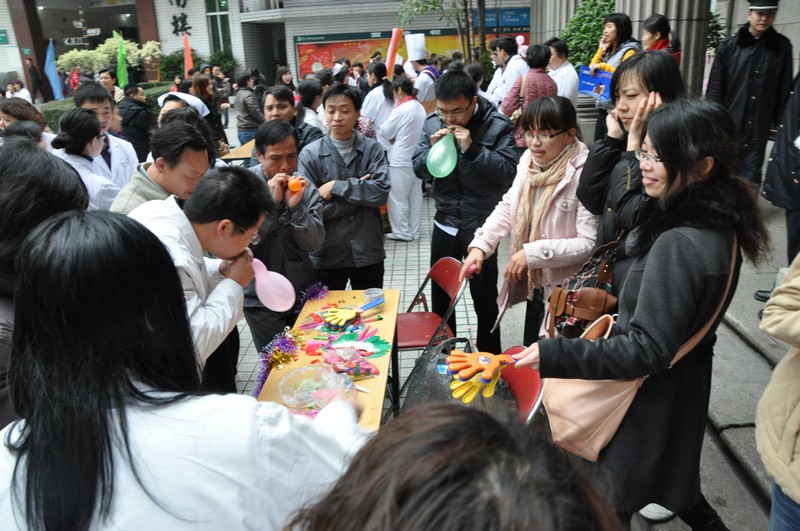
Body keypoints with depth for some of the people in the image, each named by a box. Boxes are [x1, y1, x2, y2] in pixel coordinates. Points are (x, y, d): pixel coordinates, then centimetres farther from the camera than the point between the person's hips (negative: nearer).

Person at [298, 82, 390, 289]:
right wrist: (360, 190, -14)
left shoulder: (372, 148, -3)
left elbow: (381, 192, -15)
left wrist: (336, 187, -17)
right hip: (326, 255, -1)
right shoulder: (310, 154, -7)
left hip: (368, 252, 1)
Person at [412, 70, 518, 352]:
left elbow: (509, 172, -19)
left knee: (485, 298, 9)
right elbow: (419, 170, 2)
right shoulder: (432, 124, 0)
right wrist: (433, 150, -17)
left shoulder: (497, 126, -12)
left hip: (482, 225, -4)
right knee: (440, 296, 17)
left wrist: (472, 149, -27)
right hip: (445, 222, 4)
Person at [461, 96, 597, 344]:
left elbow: (589, 244, -25)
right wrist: (480, 245, -4)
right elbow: (508, 207, 8)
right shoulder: (529, 159, -1)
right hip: (534, 284, 7)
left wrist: (533, 253, -27)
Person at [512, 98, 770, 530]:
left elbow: (648, 350, -30)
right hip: (683, 384, 9)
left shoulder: (679, 244, -31)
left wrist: (555, 356, -33)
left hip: (651, 395, -9)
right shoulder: (717, 221, -2)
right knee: (670, 477, 33)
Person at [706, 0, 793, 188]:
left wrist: (781, 121, 3)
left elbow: (785, 88, 6)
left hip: (759, 125, 1)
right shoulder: (729, 46, -2)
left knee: (751, 171, 3)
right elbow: (715, 87, -3)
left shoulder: (782, 47, 3)